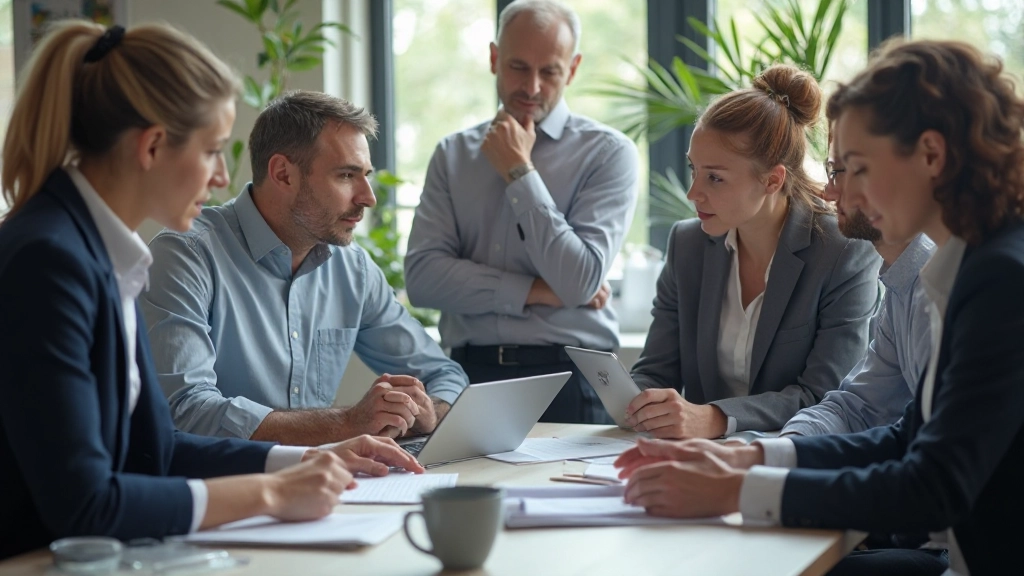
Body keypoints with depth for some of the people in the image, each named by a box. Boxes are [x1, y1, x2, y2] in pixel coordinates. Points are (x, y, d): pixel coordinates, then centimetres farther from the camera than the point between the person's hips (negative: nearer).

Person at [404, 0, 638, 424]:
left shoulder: (607, 152, 2)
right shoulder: (454, 154, 12)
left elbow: (579, 283, -10)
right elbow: (421, 277, 0)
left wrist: (520, 172, -5)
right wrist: (535, 292, -7)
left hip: (567, 381, -2)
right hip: (471, 375, 2)